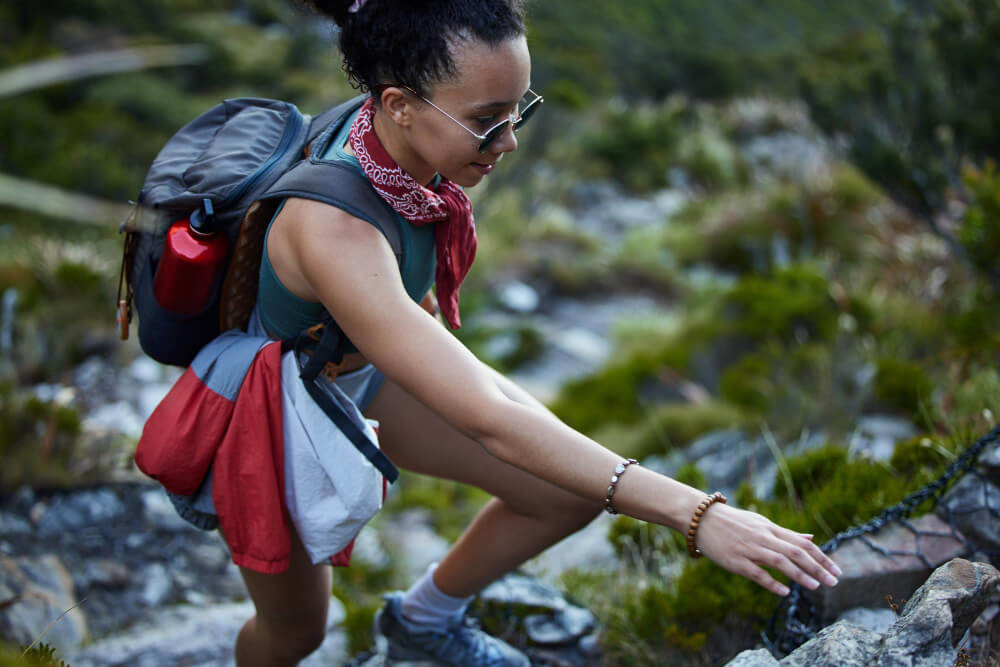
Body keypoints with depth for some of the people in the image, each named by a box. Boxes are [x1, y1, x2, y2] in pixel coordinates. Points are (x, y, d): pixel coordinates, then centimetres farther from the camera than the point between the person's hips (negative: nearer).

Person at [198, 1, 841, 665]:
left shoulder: (397, 138, -22)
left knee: (572, 494, -2)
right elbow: (489, 423, -47)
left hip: (370, 361, 6)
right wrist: (694, 513, -48)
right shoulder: (332, 233, -44)